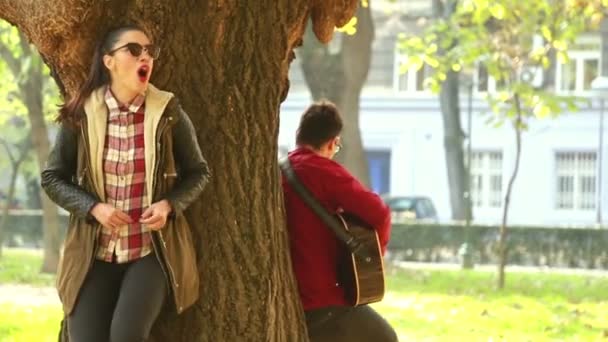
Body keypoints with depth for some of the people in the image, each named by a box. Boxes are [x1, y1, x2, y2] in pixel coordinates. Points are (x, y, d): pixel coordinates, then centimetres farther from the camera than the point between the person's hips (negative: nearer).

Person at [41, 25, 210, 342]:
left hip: (152, 251, -1)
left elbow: (198, 172, 8)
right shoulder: (81, 116, -3)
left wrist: (169, 205, -12)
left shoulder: (168, 113, -4)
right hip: (94, 254, 1)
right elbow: (52, 178, 6)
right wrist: (93, 207, -11)